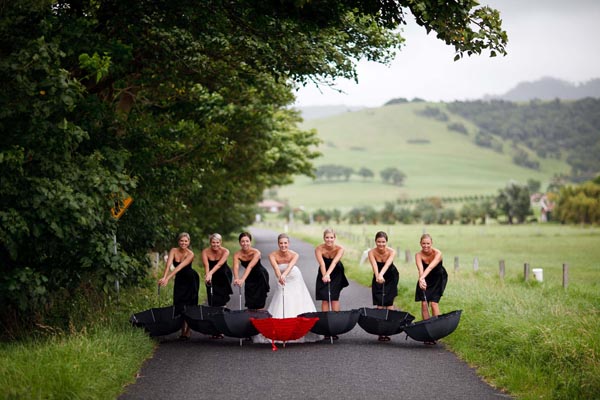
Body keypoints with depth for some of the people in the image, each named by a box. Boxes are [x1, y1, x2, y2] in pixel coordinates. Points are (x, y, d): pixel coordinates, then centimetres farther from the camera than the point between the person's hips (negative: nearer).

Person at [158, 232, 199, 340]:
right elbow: (168, 264, -26)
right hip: (179, 280, 3)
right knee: (179, 304, -4)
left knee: (189, 304, -4)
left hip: (191, 279, -3)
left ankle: (188, 330, 6)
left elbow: (180, 267, -33)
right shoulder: (173, 251, -12)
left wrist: (168, 278, -43)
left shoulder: (190, 254, -22)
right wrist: (164, 277, -42)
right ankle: (183, 330, 2)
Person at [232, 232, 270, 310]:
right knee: (250, 303, -1)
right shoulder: (237, 255, -19)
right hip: (250, 278, 4)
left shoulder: (256, 253, -29)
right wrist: (236, 278, -56)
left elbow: (250, 266, -43)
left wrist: (242, 279, -57)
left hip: (261, 277, -3)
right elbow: (236, 267, -35)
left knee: (259, 303, -9)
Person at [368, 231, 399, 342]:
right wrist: (378, 276, -56)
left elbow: (387, 264, -41)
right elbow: (374, 266, -36)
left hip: (391, 277, -1)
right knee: (379, 304, -7)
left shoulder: (391, 252, -24)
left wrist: (381, 274, -60)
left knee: (389, 302, -6)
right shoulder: (372, 252, -21)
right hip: (378, 278, 1)